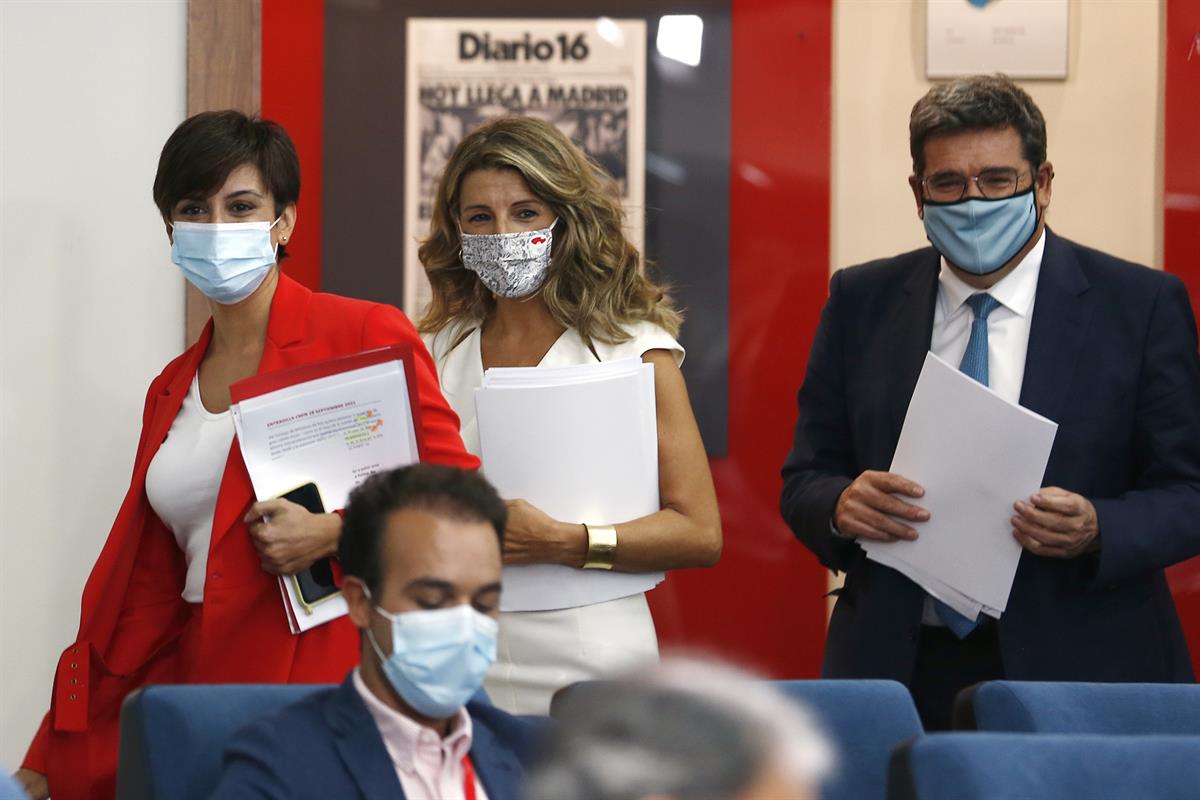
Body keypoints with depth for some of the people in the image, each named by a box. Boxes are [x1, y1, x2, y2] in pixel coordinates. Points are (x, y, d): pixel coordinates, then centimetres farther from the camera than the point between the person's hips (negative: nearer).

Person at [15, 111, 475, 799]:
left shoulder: (367, 336, -1)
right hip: (202, 679, 5)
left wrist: (332, 534, -18)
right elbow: (141, 594, 18)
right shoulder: (172, 392, 17)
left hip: (327, 677, -5)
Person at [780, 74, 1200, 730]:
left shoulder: (1143, 306, -2)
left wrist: (1097, 529, -22)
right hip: (898, 672, 2)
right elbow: (804, 479, 8)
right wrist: (842, 506, -15)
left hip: (1078, 675, -2)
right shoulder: (862, 302, 6)